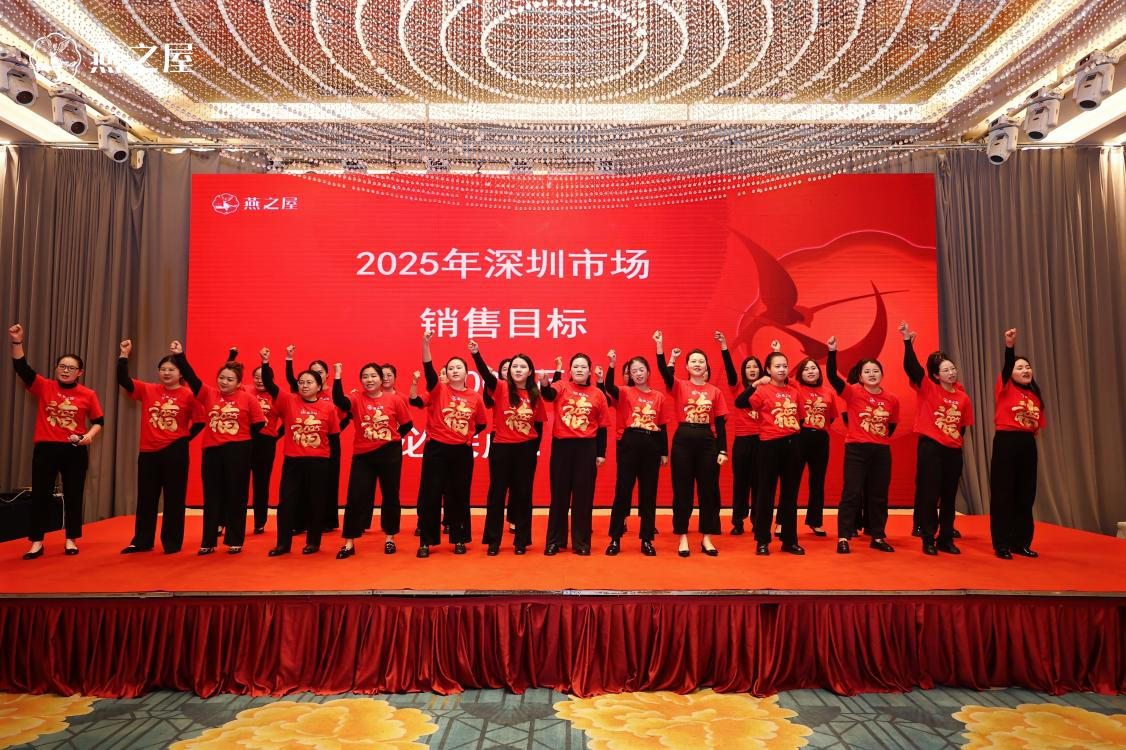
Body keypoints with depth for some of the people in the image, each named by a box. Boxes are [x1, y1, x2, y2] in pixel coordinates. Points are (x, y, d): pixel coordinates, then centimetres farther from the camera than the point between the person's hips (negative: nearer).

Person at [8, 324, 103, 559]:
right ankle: (37, 542, 15)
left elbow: (99, 420, 6)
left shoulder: (88, 394, 1)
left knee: (73, 495, 6)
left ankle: (71, 540, 18)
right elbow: (22, 367, -8)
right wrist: (17, 342, -20)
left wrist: (90, 435, -13)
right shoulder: (43, 387, 2)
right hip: (46, 448, 1)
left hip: (75, 451, 0)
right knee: (40, 494, 5)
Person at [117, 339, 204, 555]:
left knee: (174, 498, 5)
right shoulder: (147, 390, 4)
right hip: (149, 451, 4)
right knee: (146, 498, 12)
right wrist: (124, 354, -11)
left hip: (175, 451, -3)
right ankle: (142, 541, 23)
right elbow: (123, 380, -5)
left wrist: (184, 438, -6)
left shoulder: (188, 395, -5)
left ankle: (172, 542, 14)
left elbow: (199, 422, -2)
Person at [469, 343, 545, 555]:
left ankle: (521, 541, 21)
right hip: (501, 447, -2)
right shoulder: (501, 388, -4)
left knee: (523, 494, 9)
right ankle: (493, 542, 16)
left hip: (526, 449, 2)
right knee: (497, 493, 5)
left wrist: (534, 449, 4)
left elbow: (539, 425, 9)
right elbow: (485, 374, -23)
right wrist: (476, 354, -40)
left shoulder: (535, 395, 3)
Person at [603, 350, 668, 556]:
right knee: (623, 491, 1)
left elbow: (663, 427, 11)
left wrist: (664, 452, 9)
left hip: (652, 445, 2)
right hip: (629, 444, -2)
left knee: (648, 493, 8)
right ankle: (615, 539, 10)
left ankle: (647, 540, 18)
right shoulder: (625, 392, 2)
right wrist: (612, 365, -34)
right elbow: (609, 387, -21)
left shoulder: (659, 396, 9)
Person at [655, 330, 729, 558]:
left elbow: (720, 423, 6)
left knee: (708, 490, 7)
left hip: (708, 442, 2)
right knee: (682, 490, 4)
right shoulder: (679, 386, 0)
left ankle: (706, 538, 20)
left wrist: (723, 450, -1)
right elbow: (664, 372, -20)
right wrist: (660, 347, -33)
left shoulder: (715, 392, 6)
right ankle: (683, 538, 16)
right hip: (683, 441, -2)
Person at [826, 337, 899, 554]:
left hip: (882, 451, 4)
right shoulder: (853, 392, -6)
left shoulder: (892, 400, 5)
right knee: (852, 494, -3)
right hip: (856, 449, -4)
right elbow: (832, 376, -20)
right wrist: (832, 351, -30)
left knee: (879, 496, 11)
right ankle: (843, 538, 3)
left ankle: (878, 537, 24)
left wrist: (881, 439, 5)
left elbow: (892, 425, 17)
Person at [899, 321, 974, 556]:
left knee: (949, 496, 10)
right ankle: (928, 540, 8)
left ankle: (946, 539, 21)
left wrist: (957, 441, 7)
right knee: (929, 495, -1)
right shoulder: (928, 388, -5)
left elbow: (963, 425, 16)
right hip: (930, 448, -4)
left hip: (953, 450, 4)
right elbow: (911, 367, -19)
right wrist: (908, 341, -28)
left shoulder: (963, 398, 6)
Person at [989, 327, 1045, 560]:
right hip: (1005, 442, -6)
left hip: (1028, 444, 6)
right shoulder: (1006, 389, -1)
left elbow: (1037, 426, 16)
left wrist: (1033, 445, 7)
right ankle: (1002, 545, 5)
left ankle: (1021, 543, 20)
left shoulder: (1035, 395, 14)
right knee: (1003, 495, -2)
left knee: (1025, 496, 9)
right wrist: (1009, 346, -34)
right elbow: (1006, 366, -20)